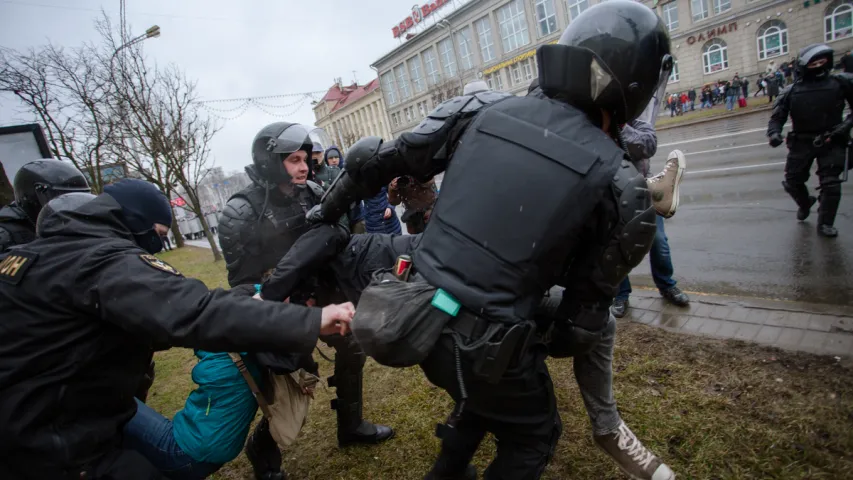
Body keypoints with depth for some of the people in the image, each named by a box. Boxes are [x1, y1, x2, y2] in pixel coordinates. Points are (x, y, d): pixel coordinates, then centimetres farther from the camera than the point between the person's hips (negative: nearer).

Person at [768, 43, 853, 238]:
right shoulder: (792, 92, -2)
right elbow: (777, 117, -2)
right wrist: (774, 133, -21)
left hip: (831, 141, -1)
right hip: (802, 142, 1)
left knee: (830, 184, -6)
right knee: (792, 182, 8)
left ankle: (825, 224, 7)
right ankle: (805, 203, 42)